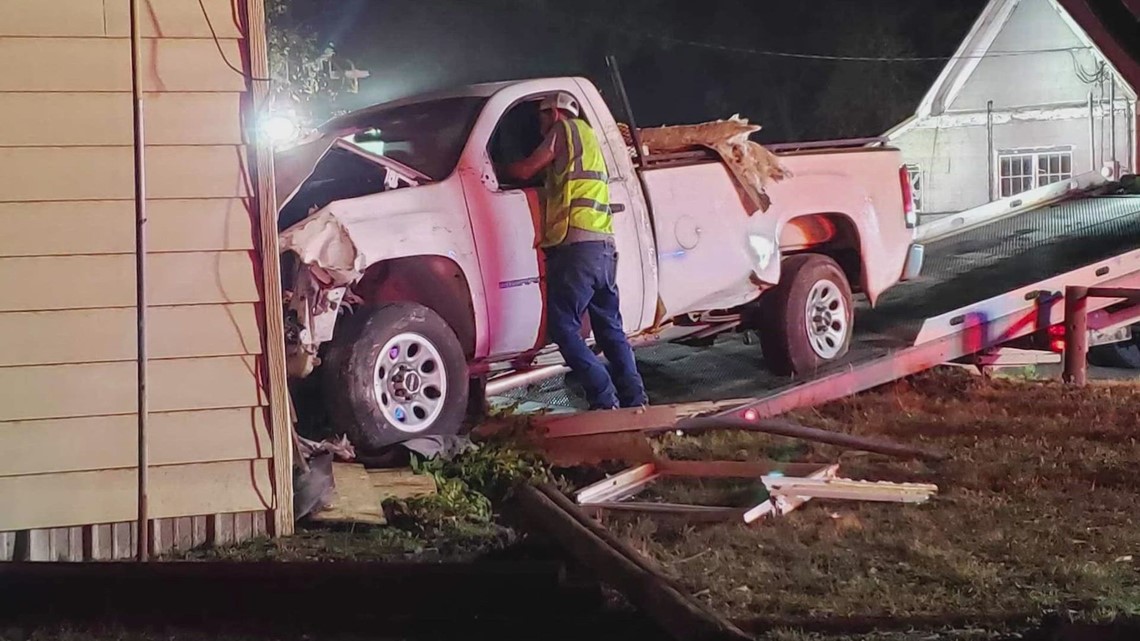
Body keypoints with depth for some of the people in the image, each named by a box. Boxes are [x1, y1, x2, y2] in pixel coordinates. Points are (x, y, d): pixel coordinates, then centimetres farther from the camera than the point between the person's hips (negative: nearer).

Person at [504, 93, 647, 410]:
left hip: (576, 245, -9)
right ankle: (635, 400, 3)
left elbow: (525, 171, 4)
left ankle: (605, 400, -16)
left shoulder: (565, 129, 4)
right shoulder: (588, 137, 29)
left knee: (564, 327, -7)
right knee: (610, 329, 10)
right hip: (604, 246, 9)